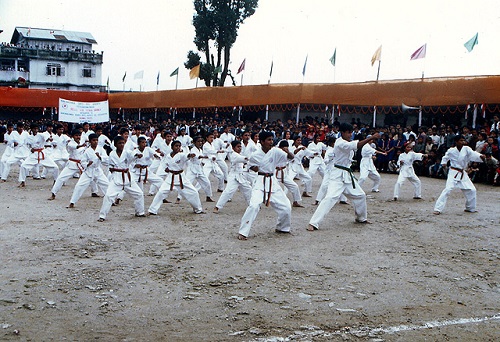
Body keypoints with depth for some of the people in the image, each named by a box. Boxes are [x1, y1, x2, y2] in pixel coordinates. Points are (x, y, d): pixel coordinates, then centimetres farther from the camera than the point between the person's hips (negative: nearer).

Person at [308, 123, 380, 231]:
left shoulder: (348, 142, 12)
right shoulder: (340, 143, -19)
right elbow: (357, 145, -29)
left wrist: (370, 140, -10)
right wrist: (371, 137, -29)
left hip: (347, 175, 10)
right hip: (338, 175, -10)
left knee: (360, 195, 19)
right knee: (331, 197, -23)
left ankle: (361, 218, 41)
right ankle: (313, 223, -25)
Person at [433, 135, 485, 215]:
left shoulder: (466, 149, -4)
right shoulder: (451, 151, -8)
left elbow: (473, 154, -19)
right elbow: (445, 157, 9)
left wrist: (481, 156, -38)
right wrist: (444, 163, -10)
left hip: (463, 173, 5)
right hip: (453, 173, -4)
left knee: (471, 190, 7)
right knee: (448, 189, -19)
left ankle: (470, 208, 30)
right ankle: (437, 209, -18)